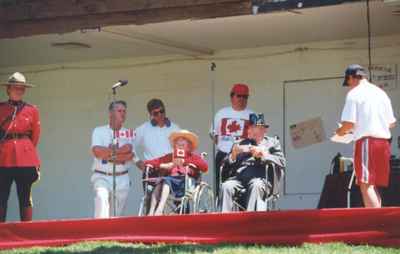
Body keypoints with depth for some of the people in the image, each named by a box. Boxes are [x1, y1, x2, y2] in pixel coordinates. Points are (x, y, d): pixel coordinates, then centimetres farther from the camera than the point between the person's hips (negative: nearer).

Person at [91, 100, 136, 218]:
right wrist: (120, 151, -8)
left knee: (117, 214, 5)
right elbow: (97, 151, -11)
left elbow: (130, 154, -7)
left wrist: (108, 154, -14)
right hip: (102, 176, -3)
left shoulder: (129, 133, 10)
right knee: (102, 197, -30)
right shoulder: (99, 131, 6)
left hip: (122, 178, 3)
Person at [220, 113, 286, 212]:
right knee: (226, 186, -29)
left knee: (256, 185, -37)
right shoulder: (240, 144, 28)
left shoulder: (272, 142, 22)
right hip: (238, 176, 2)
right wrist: (234, 154, -1)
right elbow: (227, 165, 19)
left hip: (259, 178, -2)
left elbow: (282, 162, 6)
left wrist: (263, 155, -6)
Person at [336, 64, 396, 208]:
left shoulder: (354, 94, -3)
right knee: (374, 186, 13)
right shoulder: (381, 93, 17)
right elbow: (392, 123, 17)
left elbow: (349, 123, -10)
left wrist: (341, 131, 10)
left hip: (366, 141, -7)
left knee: (366, 185, -10)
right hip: (384, 141, 7)